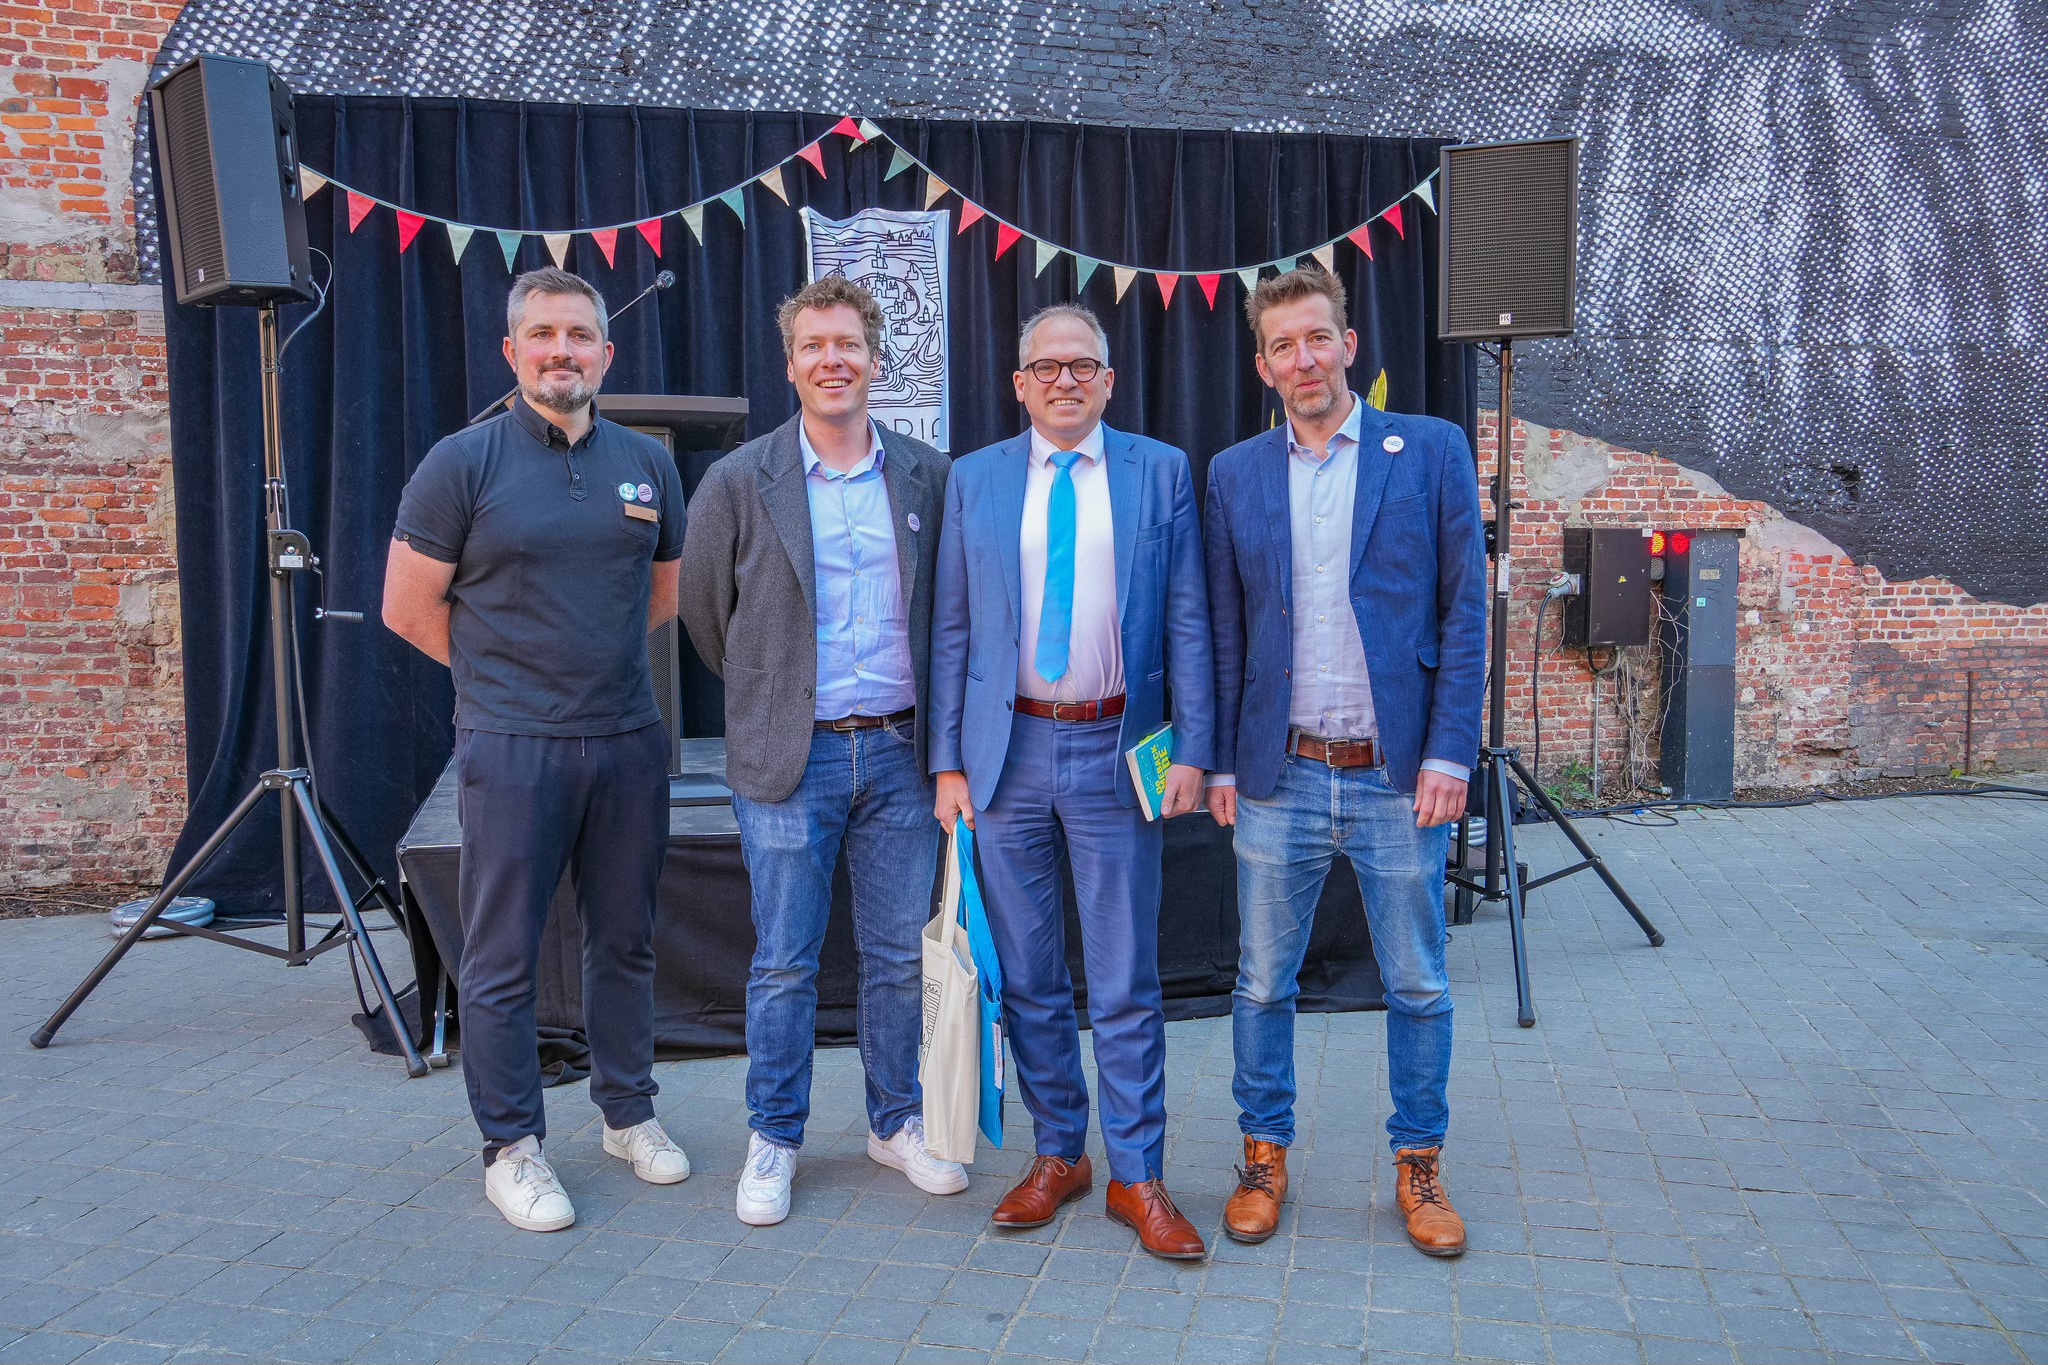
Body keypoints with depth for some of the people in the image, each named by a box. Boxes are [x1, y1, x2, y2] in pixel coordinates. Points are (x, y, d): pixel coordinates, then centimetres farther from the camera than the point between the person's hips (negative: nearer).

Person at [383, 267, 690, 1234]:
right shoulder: (462, 463, -4)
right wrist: (510, 672, 5)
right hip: (512, 751, -4)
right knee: (501, 958, 3)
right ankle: (510, 1148, 18)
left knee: (625, 942, 14)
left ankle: (628, 1112, 30)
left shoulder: (647, 464, 8)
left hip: (629, 741, 4)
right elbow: (408, 608, -1)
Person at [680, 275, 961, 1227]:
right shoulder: (739, 482, -2)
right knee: (783, 964, 6)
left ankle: (895, 1121, 29)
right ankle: (774, 1139, 24)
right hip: (791, 758, -2)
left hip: (899, 751, 2)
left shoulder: (927, 476, 4)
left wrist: (930, 720, 10)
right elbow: (704, 609, 8)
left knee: (900, 956, 11)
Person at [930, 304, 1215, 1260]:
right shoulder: (973, 480, 7)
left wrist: (1192, 749, -6)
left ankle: (1137, 1177, 17)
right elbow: (952, 630, 6)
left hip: (1115, 751, -1)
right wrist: (948, 761, 1)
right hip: (1008, 750, 2)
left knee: (1126, 983, 3)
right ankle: (1058, 1154, 28)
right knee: (1026, 978, 11)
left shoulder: (1161, 472, 4)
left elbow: (1186, 623, 2)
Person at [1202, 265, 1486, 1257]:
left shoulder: (1432, 451, 1)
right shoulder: (1234, 475, 7)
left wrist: (1449, 754, -8)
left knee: (1419, 988, 10)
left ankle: (1419, 1163, 28)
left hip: (1398, 775, -1)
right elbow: (1225, 633, 9)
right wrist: (1222, 762, 4)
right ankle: (1265, 1153, 28)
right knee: (1262, 983, 11)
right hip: (1279, 776, 2)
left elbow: (1465, 611, -1)